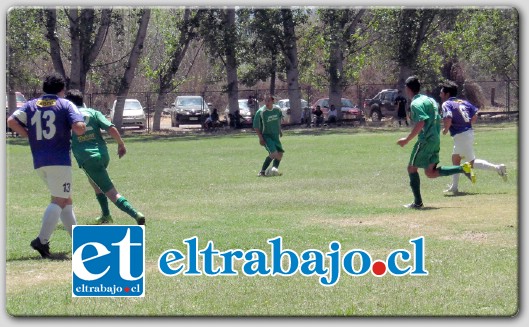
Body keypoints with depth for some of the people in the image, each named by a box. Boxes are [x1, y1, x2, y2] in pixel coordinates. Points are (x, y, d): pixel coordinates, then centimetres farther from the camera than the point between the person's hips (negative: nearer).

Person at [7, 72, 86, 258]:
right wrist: (81, 125, 10)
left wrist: (29, 135, 8)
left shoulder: (31, 105, 12)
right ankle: (42, 240, -21)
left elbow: (11, 121, -2)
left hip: (39, 162, 6)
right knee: (59, 201, -7)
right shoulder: (66, 105, 0)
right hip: (59, 160, -6)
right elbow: (79, 128, -14)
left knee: (66, 199, 18)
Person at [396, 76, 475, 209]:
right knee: (430, 173, 11)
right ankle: (463, 168, -2)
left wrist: (407, 139, -19)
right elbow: (438, 120, 19)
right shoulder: (429, 99, 17)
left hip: (426, 140, -9)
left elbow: (420, 123, -23)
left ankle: (418, 202, 1)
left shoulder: (415, 103, -12)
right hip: (436, 140, 9)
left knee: (412, 168, 3)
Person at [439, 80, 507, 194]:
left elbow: (448, 118, -25)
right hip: (469, 132, 9)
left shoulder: (446, 104, -9)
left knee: (472, 162, -5)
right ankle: (454, 187, 26)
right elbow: (476, 114, 11)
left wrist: (445, 129, -8)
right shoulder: (463, 102, 13)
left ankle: (497, 168, -18)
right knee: (455, 158, 21)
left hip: (460, 136, -9)